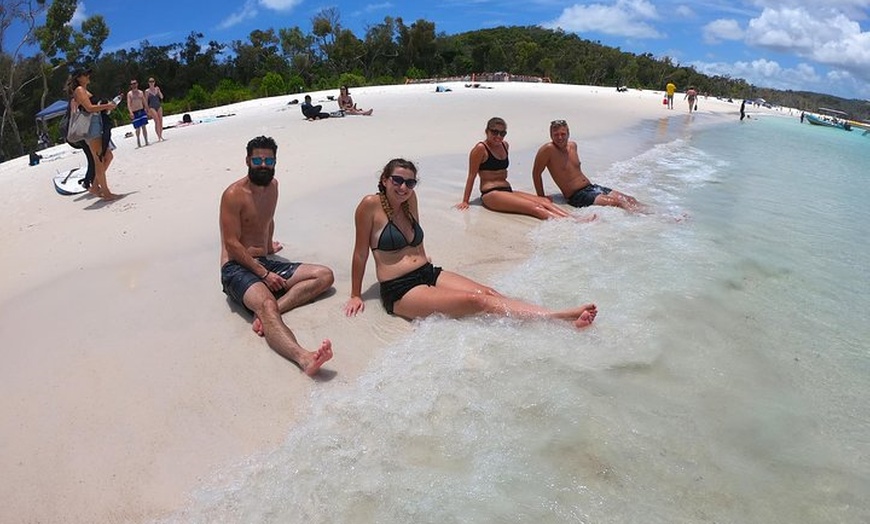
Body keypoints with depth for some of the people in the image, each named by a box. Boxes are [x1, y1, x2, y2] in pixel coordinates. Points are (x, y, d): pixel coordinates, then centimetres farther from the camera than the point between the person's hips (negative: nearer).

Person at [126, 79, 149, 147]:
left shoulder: (141, 92, 11)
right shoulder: (129, 94, 0)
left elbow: (145, 102, 15)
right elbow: (128, 104, -9)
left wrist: (148, 110, 11)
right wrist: (131, 112, -22)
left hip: (142, 111, 2)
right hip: (135, 113, -2)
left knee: (144, 126, -1)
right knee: (138, 128, -2)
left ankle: (146, 141, 2)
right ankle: (138, 141, 14)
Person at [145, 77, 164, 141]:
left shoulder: (157, 89, 10)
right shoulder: (147, 91, 1)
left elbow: (161, 97, 3)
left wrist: (159, 91, -12)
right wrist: (147, 110, -2)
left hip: (159, 106, 4)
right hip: (152, 107, -4)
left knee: (161, 122, 1)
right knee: (157, 121, -15)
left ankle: (161, 136, 11)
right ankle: (159, 137, -18)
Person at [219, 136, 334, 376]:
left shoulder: (272, 185, 13)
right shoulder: (233, 194, -10)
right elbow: (232, 244, -15)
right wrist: (264, 274, -19)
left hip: (267, 263, 8)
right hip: (237, 268, -8)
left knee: (325, 275, -9)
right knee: (266, 304, -38)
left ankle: (265, 311, -27)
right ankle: (304, 358, -63)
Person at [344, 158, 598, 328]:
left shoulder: (410, 199, 12)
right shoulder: (370, 205, -7)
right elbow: (360, 253, -2)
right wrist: (356, 296, 2)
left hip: (429, 273, 7)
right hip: (399, 291, -7)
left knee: (489, 293, -17)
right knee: (476, 301, -23)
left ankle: (564, 318, -29)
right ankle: (560, 318, -32)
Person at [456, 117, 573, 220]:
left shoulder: (504, 145, 17)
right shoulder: (481, 148, -5)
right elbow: (472, 175, -5)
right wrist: (465, 201, -6)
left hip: (508, 190, 8)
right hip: (491, 194, -8)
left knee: (545, 201, -15)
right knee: (533, 208, -27)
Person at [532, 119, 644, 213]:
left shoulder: (573, 145, 11)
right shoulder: (548, 149, -13)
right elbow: (536, 173, -9)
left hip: (591, 187, 8)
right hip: (577, 196, -8)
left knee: (630, 200, -3)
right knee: (618, 202, -23)